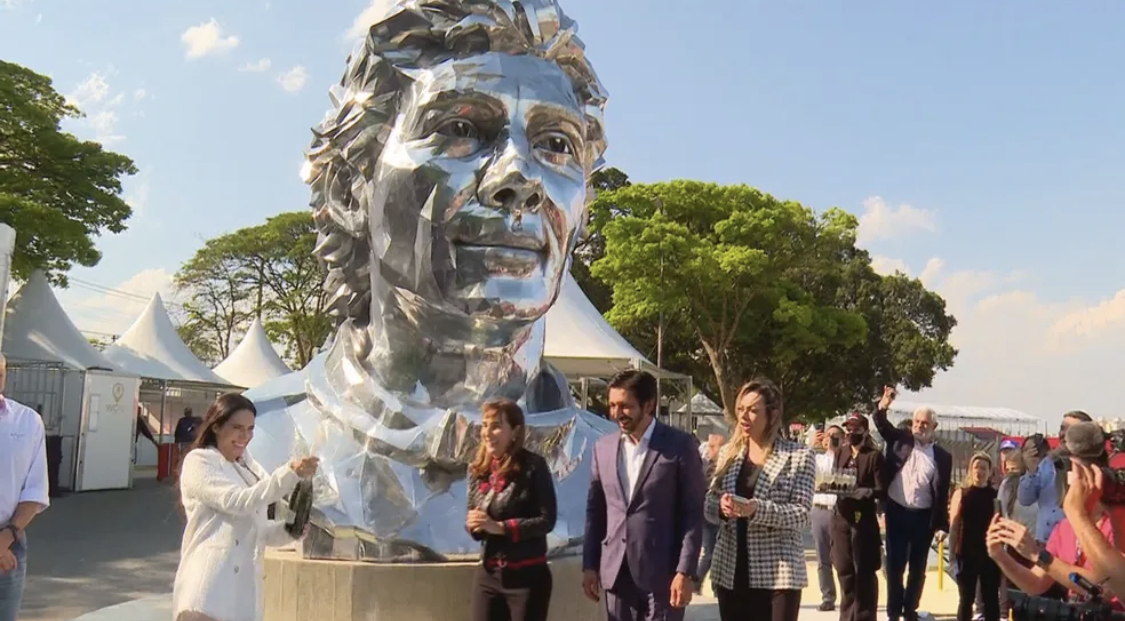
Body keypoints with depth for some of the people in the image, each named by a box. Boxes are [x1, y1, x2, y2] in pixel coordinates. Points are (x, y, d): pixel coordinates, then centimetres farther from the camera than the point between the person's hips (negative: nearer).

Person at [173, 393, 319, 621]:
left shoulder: (250, 469, 20)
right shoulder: (199, 461, -2)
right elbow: (238, 501, -17)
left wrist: (288, 530, 0)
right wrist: (290, 473, -26)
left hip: (243, 591, 7)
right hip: (207, 590, -7)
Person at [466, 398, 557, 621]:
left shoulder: (533, 467, -11)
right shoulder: (477, 470, 5)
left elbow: (546, 520, -15)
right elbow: (472, 515, 12)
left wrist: (500, 527, -21)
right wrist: (473, 524, -12)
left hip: (527, 575, -5)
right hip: (487, 574, 5)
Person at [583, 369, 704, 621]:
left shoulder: (680, 446, -7)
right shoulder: (604, 447, 7)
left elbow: (693, 513, -8)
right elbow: (595, 509, 12)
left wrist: (686, 571, -13)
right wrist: (589, 564, 9)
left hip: (662, 572, -4)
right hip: (616, 571, 5)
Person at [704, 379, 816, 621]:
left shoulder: (799, 457, -4)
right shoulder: (728, 453, 9)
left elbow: (802, 514, -10)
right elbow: (709, 503, 9)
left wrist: (757, 509, -25)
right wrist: (721, 507, -15)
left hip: (779, 574, -4)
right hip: (731, 572, 5)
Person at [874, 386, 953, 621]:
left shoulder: (942, 457, 1)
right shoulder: (900, 441, 4)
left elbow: (943, 494, 1)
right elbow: (882, 425, -4)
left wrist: (942, 525, -2)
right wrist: (883, 406, -26)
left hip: (923, 517, 0)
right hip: (897, 512, 0)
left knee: (918, 567, 9)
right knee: (895, 565, 3)